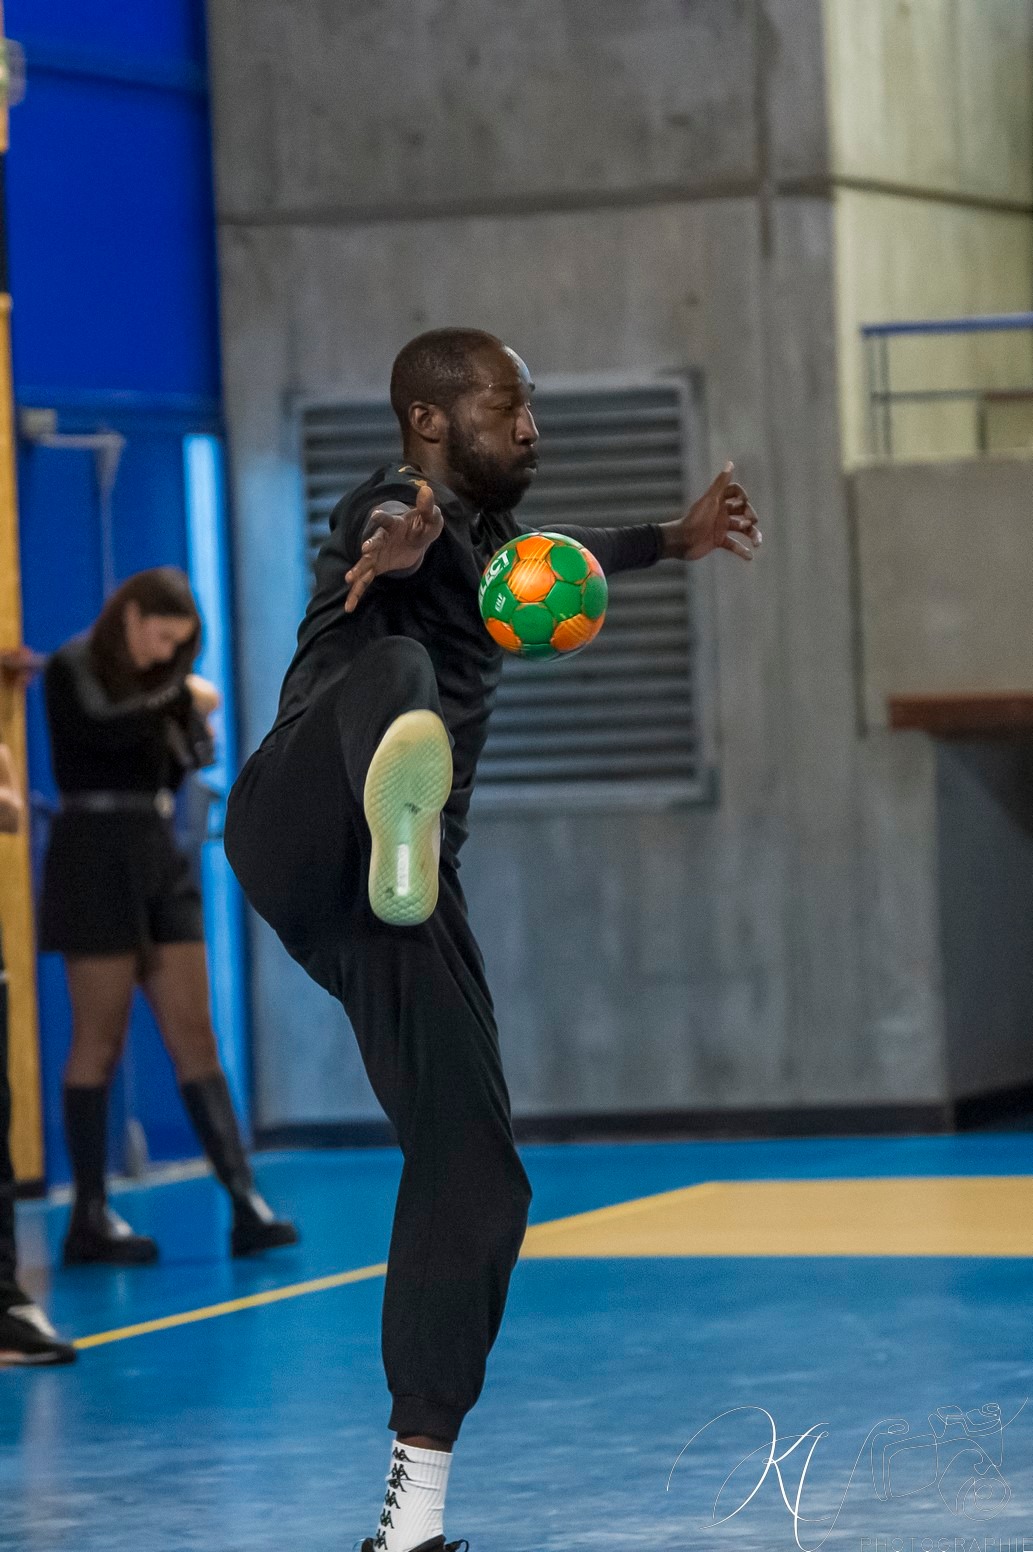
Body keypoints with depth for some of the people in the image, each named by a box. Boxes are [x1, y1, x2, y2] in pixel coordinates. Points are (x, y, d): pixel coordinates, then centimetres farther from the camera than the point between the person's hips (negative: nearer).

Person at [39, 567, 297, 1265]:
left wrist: (191, 714, -5)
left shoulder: (154, 679, 14)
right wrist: (182, 696, -13)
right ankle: (90, 1217, 4)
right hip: (96, 857, -7)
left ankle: (246, 1205, -6)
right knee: (101, 1041, -3)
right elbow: (104, 727, -23)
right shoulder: (73, 669, -6)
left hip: (159, 855, 7)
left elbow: (188, 760, 11)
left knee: (195, 1035, 0)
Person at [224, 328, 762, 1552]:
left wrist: (675, 540, 61)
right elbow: (387, 538, -30)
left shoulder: (477, 533, 26)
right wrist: (388, 555, -54)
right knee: (390, 673, -40)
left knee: (474, 1176, 1)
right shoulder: (400, 511, -2)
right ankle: (396, 807, -81)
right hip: (299, 840, -8)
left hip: (393, 899, 8)